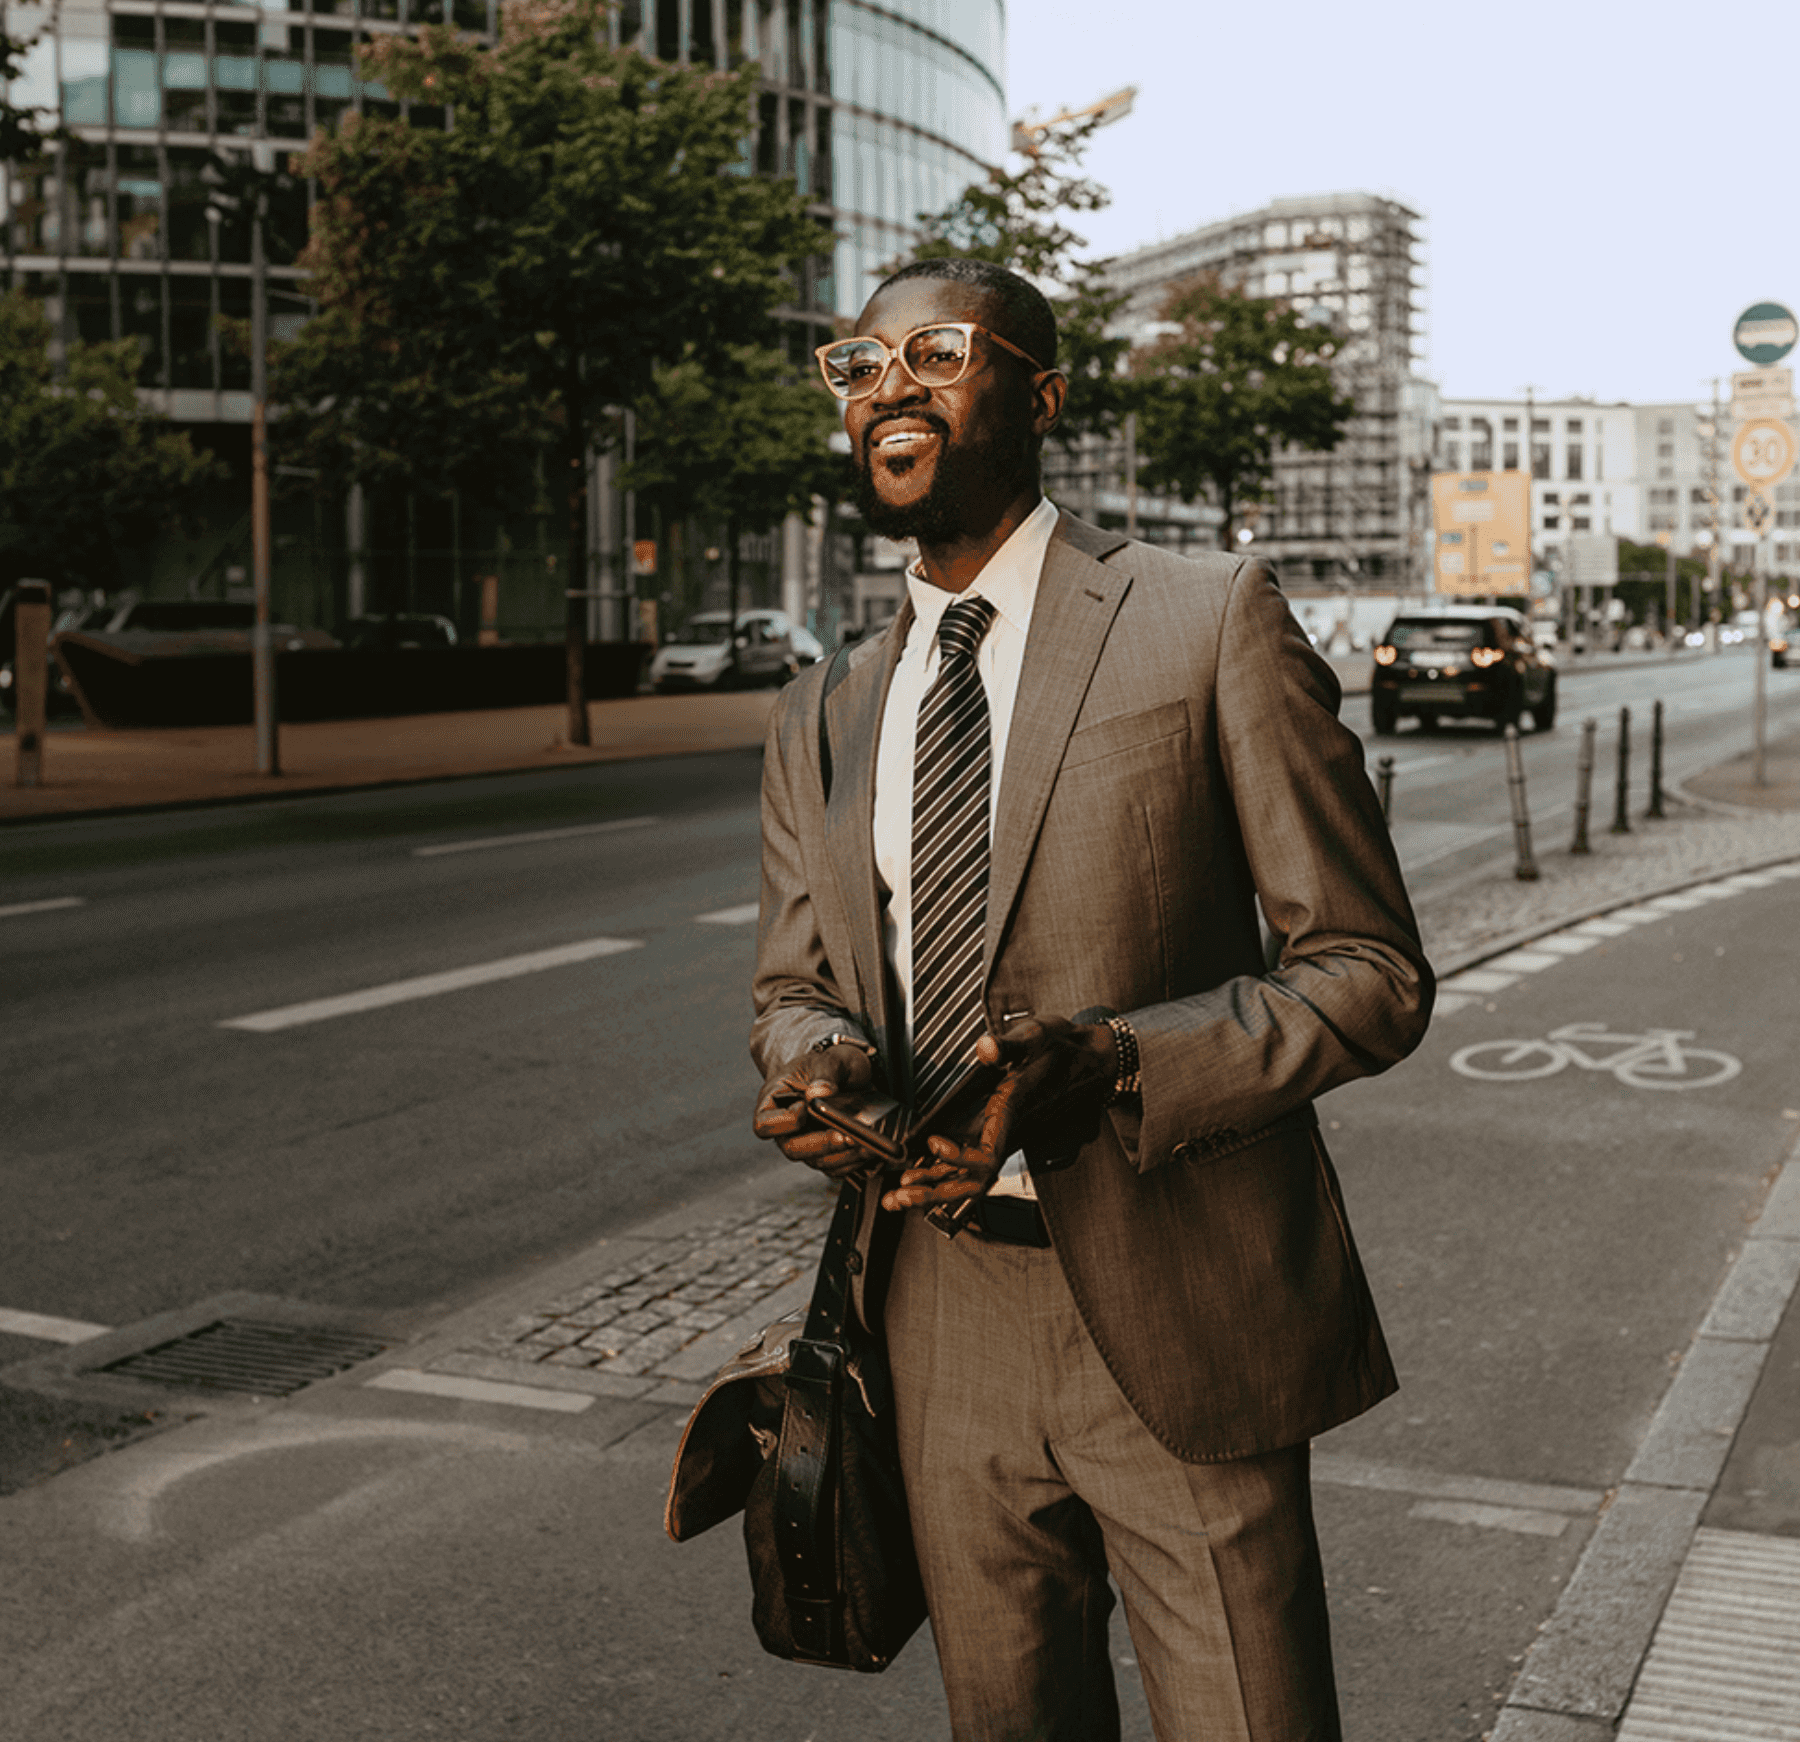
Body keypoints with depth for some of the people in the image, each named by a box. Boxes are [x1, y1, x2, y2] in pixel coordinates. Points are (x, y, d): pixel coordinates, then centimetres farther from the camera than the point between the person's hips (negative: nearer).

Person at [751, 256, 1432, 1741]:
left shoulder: (1210, 625, -6)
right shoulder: (823, 722, 10)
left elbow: (1370, 972, -8)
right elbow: (792, 986, 18)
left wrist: (1107, 1064, -23)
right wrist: (818, 1062, -7)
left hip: (1172, 1319, -4)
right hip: (944, 1324, 5)